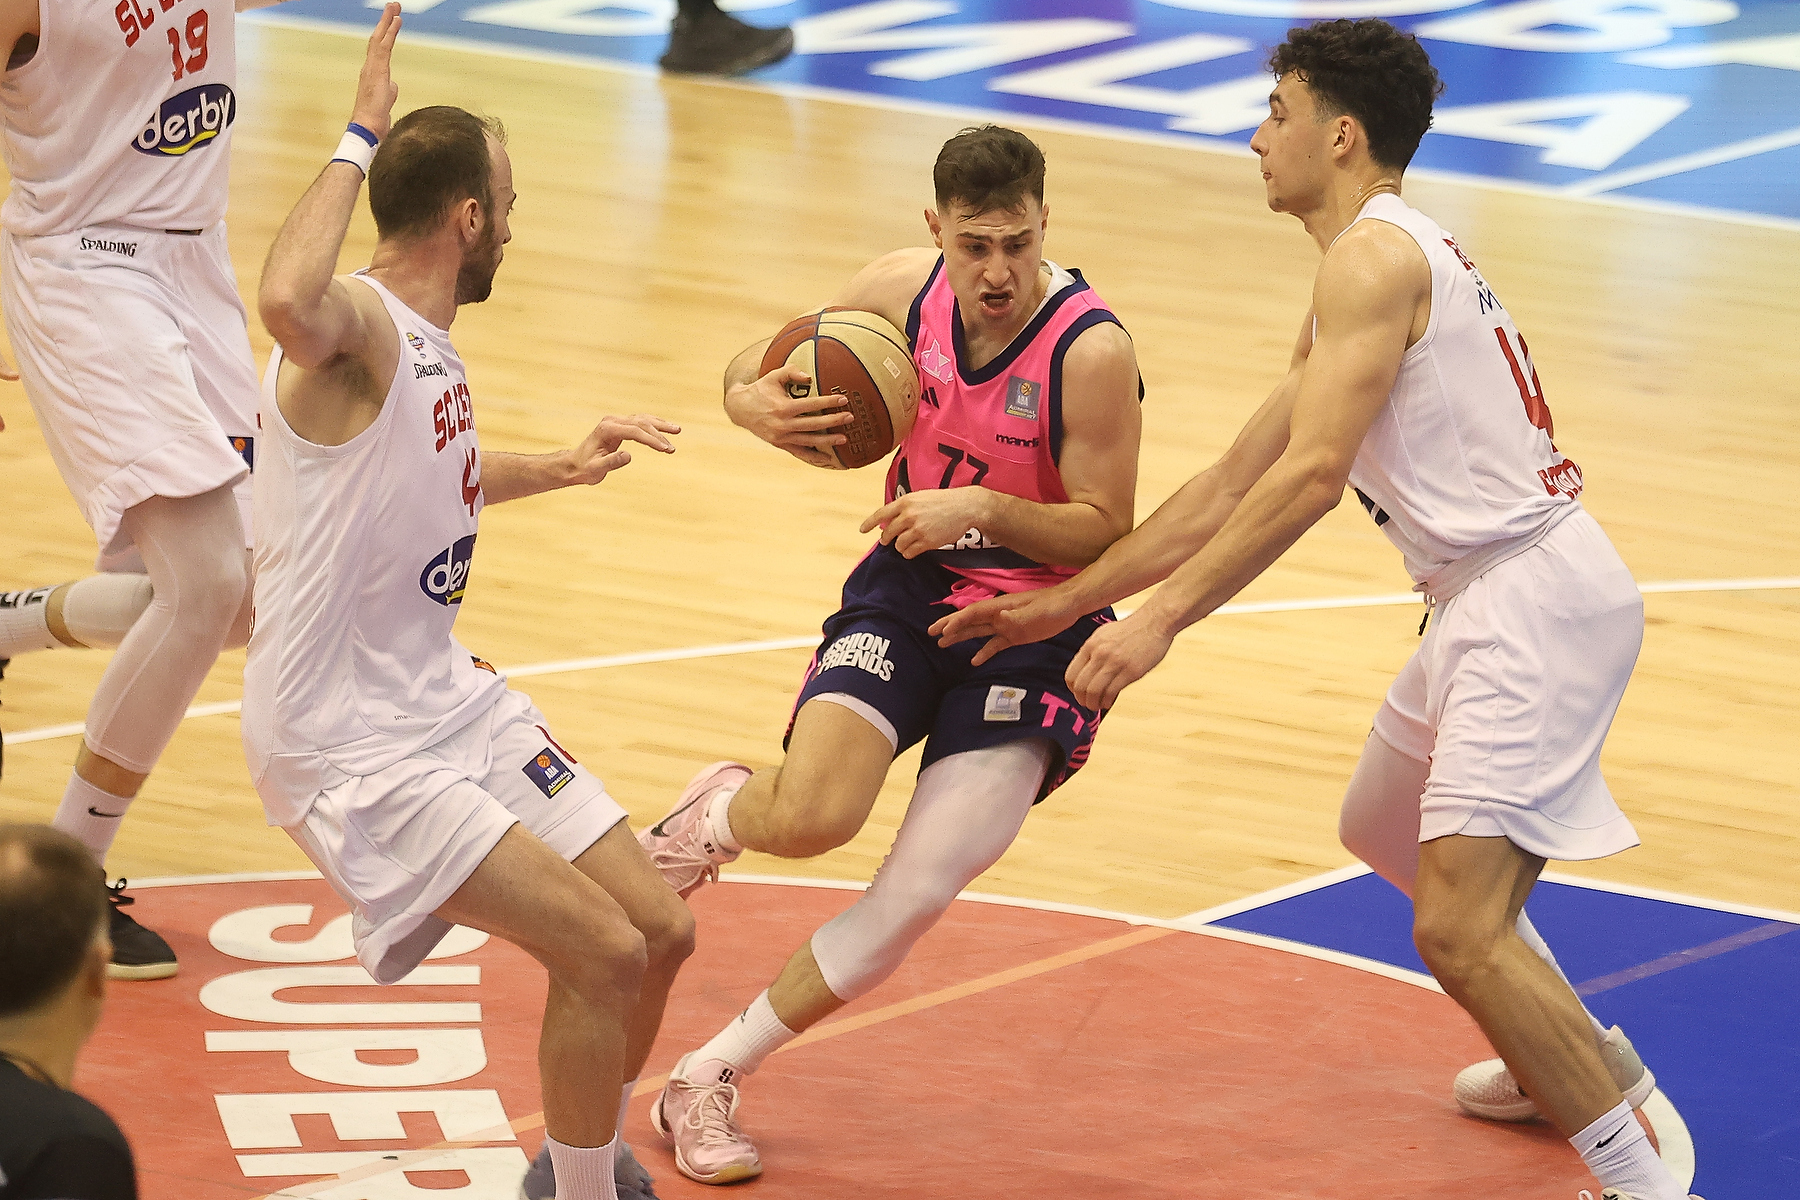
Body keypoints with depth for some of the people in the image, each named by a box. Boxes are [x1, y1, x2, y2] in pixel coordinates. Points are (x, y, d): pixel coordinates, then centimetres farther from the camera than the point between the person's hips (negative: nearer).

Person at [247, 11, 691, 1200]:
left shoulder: (434, 351, 9)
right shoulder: (356, 324, -20)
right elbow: (287, 303, -48)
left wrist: (556, 470, 29)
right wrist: (359, 139, -38)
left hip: (449, 702, 9)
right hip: (345, 745, -9)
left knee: (661, 932, 9)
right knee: (604, 952, -18)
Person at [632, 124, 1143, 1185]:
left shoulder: (1092, 351, -21)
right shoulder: (904, 289, -7)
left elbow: (1107, 534, -15)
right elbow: (756, 368, 9)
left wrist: (981, 508, -29)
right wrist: (754, 401, -15)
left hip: (1036, 625, -3)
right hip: (909, 589, 3)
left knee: (918, 894, -13)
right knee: (810, 817, -24)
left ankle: (709, 1081, 4)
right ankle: (717, 816, 15)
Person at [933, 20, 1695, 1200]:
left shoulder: (1374, 259, -12)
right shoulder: (1389, 262, 21)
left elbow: (1312, 474, -24)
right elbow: (1232, 487, 24)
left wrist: (1159, 621, -25)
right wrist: (1063, 603, 24)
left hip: (1536, 594, -11)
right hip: (1494, 600, 11)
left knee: (1460, 927, -21)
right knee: (1390, 830, 32)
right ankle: (1586, 1063, 49)